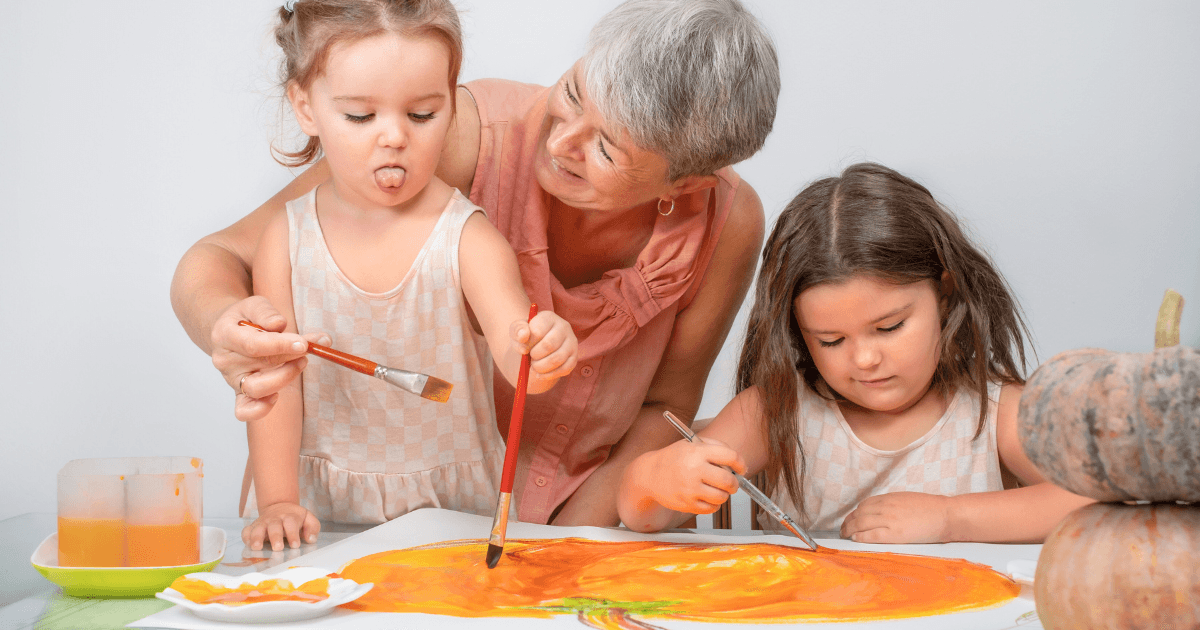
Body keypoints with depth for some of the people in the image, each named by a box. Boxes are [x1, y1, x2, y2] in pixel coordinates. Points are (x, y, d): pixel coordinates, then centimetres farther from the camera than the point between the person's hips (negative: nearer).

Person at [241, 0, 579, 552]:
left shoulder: (470, 240, -9)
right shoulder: (288, 239, -2)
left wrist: (542, 354, -46)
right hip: (325, 508, 0)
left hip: (452, 506, 0)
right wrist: (277, 503, -9)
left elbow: (513, 349, -22)